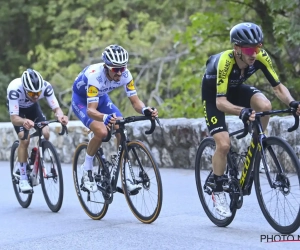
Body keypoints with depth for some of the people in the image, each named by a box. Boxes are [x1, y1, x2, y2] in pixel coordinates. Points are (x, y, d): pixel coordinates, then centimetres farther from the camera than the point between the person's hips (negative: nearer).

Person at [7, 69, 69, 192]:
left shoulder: (46, 86, -34)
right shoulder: (14, 89, -42)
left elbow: (56, 108, -30)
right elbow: (14, 118, -42)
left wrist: (60, 116, -54)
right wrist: (24, 121, -64)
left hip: (32, 107, 3)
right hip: (17, 109, -3)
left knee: (45, 134, -17)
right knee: (24, 139, -22)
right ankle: (23, 179, -11)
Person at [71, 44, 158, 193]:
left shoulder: (125, 75, -25)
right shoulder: (95, 75, -39)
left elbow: (135, 101, -20)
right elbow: (91, 110, -45)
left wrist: (145, 110, -43)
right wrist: (105, 118, -65)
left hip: (101, 98, 5)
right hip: (81, 99, -5)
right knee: (101, 132, -28)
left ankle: (125, 178, -3)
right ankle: (87, 169, -5)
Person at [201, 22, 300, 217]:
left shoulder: (260, 57, -27)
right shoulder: (225, 61, -39)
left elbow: (278, 86, -21)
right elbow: (220, 102, -42)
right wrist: (242, 112, -60)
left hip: (236, 88, 4)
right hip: (214, 93, -4)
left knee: (265, 106, -28)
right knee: (224, 144, -18)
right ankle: (218, 192, 4)